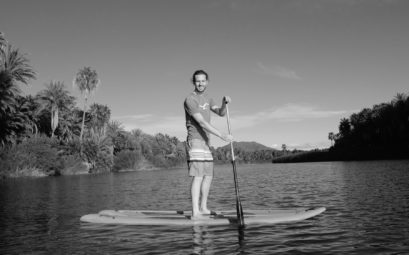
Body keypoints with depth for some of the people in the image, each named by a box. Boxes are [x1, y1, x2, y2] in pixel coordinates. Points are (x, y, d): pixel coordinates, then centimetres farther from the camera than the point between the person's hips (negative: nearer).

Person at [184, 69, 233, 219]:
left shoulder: (207, 98, 16)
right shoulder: (190, 100, -13)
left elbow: (221, 113, 7)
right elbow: (202, 122, -22)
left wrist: (224, 104, -16)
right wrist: (222, 136, -29)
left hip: (206, 142, 9)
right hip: (195, 141, -9)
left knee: (208, 176, 12)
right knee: (198, 176, -16)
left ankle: (203, 208, 22)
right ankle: (195, 213, -17)